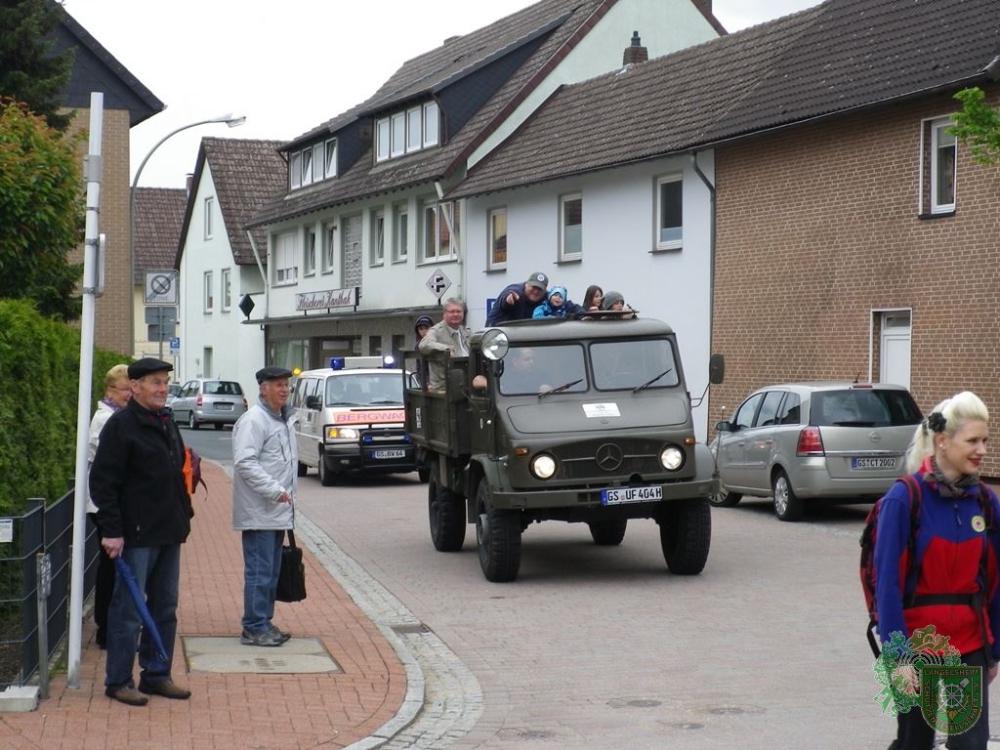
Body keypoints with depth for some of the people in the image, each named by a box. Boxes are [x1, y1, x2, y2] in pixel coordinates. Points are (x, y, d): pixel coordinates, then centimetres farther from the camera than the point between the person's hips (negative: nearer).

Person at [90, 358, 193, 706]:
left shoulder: (166, 422, 14)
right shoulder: (120, 425, -11)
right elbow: (102, 481, -15)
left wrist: (183, 516, 16)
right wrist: (111, 531, -19)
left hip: (168, 533, 8)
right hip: (136, 535, -8)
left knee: (165, 608, 12)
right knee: (129, 610, -2)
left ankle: (156, 675, 21)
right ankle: (118, 680, 7)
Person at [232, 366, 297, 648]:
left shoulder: (284, 420, 16)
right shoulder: (253, 420, -14)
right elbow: (245, 462, -23)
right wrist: (274, 490, -25)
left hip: (277, 512, 10)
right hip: (258, 512, -10)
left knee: (271, 572, 14)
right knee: (259, 572, -7)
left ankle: (264, 623, 22)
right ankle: (254, 629, -2)